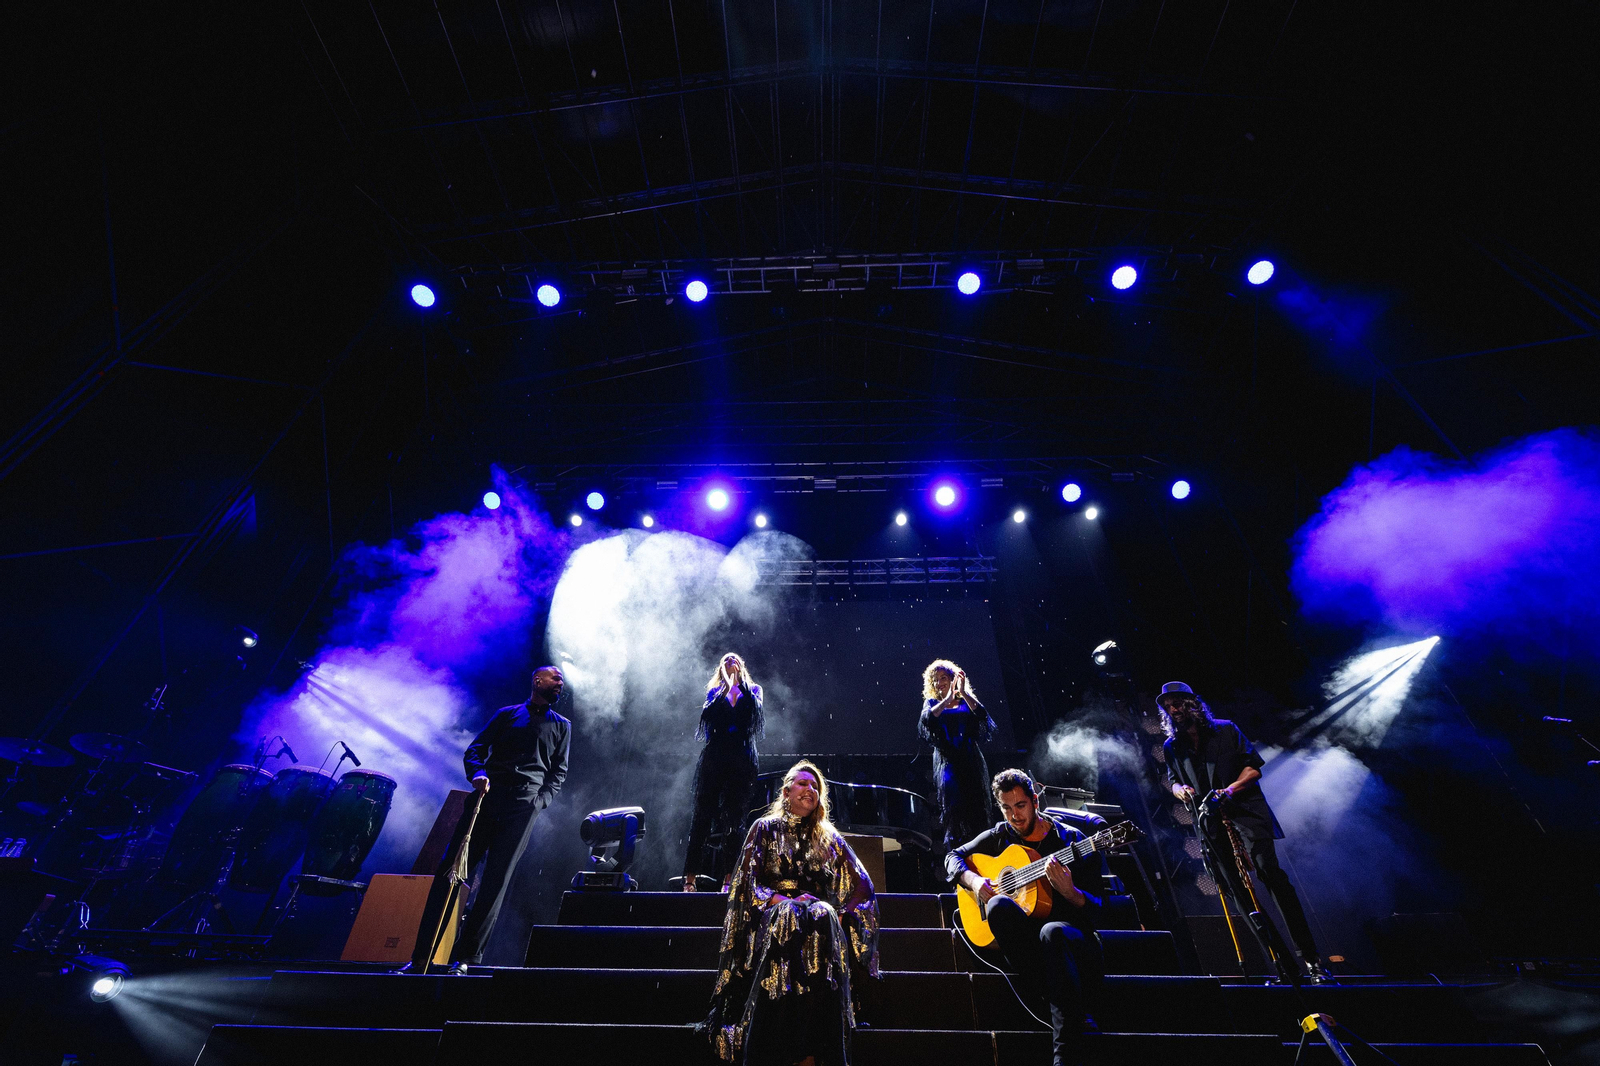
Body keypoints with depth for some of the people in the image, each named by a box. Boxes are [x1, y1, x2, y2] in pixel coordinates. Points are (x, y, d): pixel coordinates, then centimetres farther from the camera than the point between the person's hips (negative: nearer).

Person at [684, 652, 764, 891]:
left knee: (735, 818, 0)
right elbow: (706, 715, -3)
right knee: (703, 815, -2)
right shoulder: (715, 691, 16)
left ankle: (728, 877, 7)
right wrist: (725, 688, -7)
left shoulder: (752, 690, 14)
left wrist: (740, 681, -7)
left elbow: (755, 709, -8)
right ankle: (690, 878, 3)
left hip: (742, 761, 0)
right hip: (714, 757, 1)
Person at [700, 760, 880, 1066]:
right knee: (787, 917, -38)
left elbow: (862, 887, 11)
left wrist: (839, 915, -8)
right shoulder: (766, 828, 10)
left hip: (821, 916, 2)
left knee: (823, 918, -36)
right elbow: (747, 882, 1)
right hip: (771, 914, -2)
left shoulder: (830, 838, 17)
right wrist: (786, 901, -14)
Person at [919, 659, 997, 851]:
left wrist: (964, 693, -12)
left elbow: (982, 716, -7)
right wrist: (948, 698, -10)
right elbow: (926, 719, -9)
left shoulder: (967, 701, 14)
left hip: (971, 759, 1)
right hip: (947, 761, -1)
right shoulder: (932, 702, 14)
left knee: (977, 805, -2)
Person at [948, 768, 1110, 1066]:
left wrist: (1068, 890, -25)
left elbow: (1096, 913, -2)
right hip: (1023, 944, 3)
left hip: (1075, 944, -2)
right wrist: (974, 881, -4)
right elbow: (954, 857, 17)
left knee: (1052, 932, -40)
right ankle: (1075, 1015, -24)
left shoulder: (1073, 841, 0)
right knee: (999, 905, -33)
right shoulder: (1000, 836, 11)